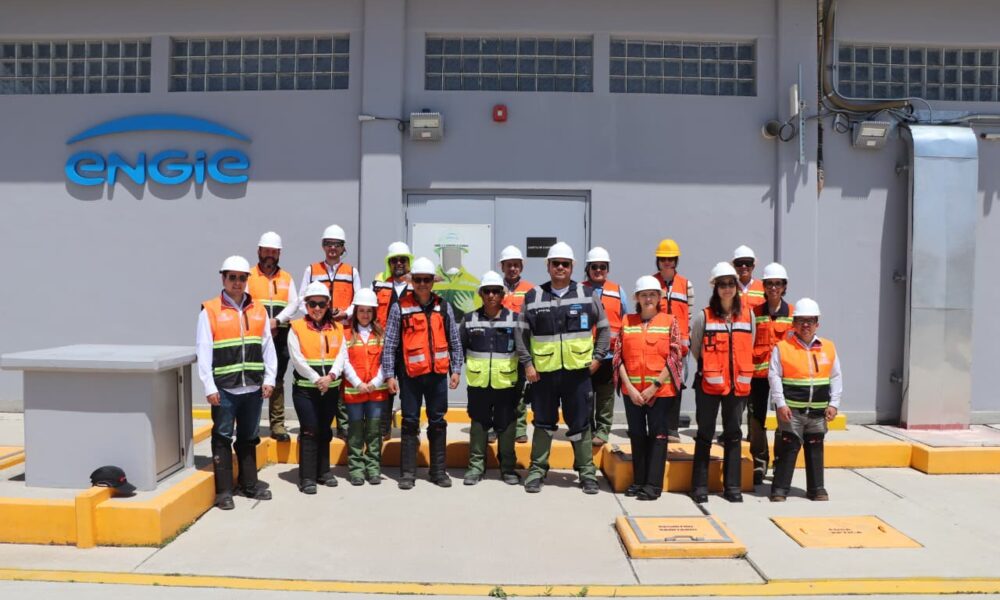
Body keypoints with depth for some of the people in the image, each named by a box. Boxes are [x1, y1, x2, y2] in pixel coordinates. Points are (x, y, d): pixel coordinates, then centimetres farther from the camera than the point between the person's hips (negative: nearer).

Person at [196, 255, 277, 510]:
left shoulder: (258, 310, 9)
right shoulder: (210, 310, -2)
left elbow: (268, 347, 9)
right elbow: (203, 352, -6)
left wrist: (269, 379, 1)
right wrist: (209, 387, -10)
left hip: (253, 388, 4)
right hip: (224, 389, -4)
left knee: (249, 438, 15)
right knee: (223, 438, 4)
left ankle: (249, 484, 27)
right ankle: (223, 491, 14)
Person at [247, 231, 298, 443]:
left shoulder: (286, 278, 14)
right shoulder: (249, 276, 5)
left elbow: (294, 303, 3)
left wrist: (277, 320, -12)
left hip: (280, 336, 2)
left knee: (278, 380, 5)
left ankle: (277, 425, 10)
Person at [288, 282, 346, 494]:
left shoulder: (337, 328, 9)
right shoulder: (297, 327, -2)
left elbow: (342, 355, -1)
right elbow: (297, 358, -11)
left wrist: (331, 375, -18)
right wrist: (316, 379, -19)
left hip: (331, 389, 4)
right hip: (305, 389, -4)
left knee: (325, 431, 13)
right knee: (309, 432, -5)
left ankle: (324, 471, 25)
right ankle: (307, 478, 2)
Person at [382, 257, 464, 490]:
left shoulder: (443, 307, 6)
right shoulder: (400, 308, -1)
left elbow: (454, 341, 10)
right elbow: (389, 344, -1)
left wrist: (456, 370, 6)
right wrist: (389, 375, -5)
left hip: (438, 373, 2)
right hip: (410, 374, -2)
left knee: (438, 422, 9)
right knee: (410, 422, 5)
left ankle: (438, 470, 20)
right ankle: (407, 472, 13)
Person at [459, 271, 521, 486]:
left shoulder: (515, 319, -1)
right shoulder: (470, 320, 3)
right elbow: (459, 348, 10)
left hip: (506, 384, -1)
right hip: (478, 383, 1)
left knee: (506, 427, 8)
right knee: (478, 425, 10)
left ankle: (508, 468, 22)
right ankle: (476, 466, 22)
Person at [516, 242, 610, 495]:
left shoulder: (587, 295, 4)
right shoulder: (533, 297, 3)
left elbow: (604, 328, 11)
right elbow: (522, 332, 5)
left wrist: (597, 357, 3)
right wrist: (527, 363, -1)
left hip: (578, 371, 0)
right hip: (543, 372, 0)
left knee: (580, 424, 7)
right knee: (543, 423, 10)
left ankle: (587, 472, 19)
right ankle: (537, 470, 22)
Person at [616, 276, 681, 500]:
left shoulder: (669, 321, 0)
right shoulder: (627, 322, 6)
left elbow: (675, 357, -5)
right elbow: (619, 357, 3)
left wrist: (655, 386, -11)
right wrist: (629, 387, -7)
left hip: (660, 389, -2)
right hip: (632, 390, 3)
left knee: (657, 434, 2)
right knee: (637, 434, 10)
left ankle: (653, 484, 8)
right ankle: (638, 480, 21)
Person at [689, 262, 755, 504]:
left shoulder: (748, 315, 3)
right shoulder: (703, 316, -6)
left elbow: (749, 350, 12)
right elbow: (695, 349, 4)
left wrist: (741, 372, 10)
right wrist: (712, 368, 9)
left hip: (738, 384, 3)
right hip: (708, 383, -3)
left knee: (733, 435, 10)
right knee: (705, 435, 4)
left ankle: (732, 486, 20)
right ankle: (700, 486, 13)